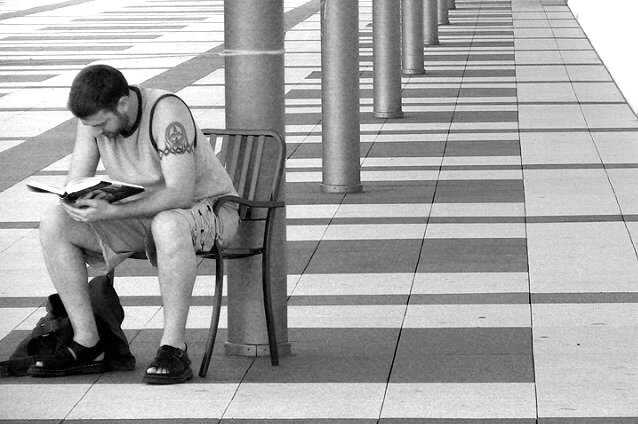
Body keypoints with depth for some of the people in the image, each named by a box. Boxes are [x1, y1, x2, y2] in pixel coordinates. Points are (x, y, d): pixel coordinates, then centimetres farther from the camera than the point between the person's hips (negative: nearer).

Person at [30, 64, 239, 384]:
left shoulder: (166, 111, -28)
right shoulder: (95, 116, -8)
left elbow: (180, 194, -34)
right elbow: (73, 185, -4)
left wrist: (111, 212, -43)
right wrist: (77, 203, -29)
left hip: (204, 211, -6)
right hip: (142, 216, 6)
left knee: (168, 225, -43)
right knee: (53, 224, -13)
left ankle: (174, 348, -34)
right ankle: (87, 344, -10)